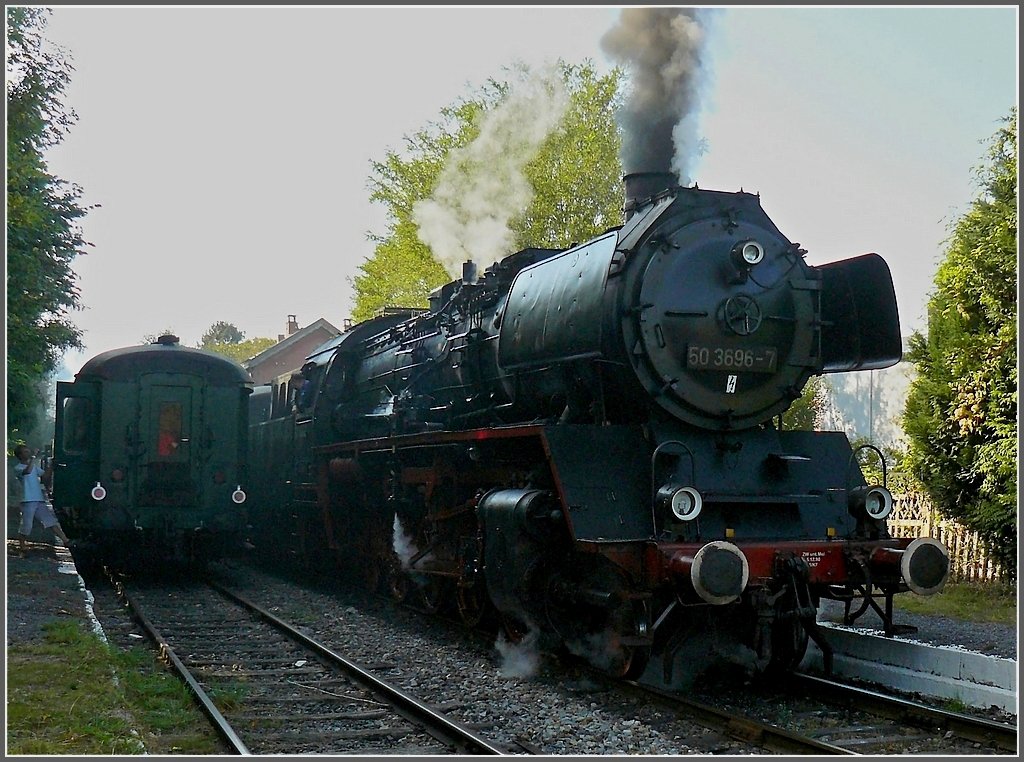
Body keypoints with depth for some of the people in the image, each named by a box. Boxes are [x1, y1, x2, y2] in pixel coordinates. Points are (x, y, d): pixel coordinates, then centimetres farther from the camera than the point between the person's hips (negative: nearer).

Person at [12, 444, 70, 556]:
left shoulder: (34, 466, 18)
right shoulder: (18, 468, -4)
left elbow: (45, 476, 13)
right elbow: (27, 471, -27)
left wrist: (51, 467, 0)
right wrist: (33, 457, -23)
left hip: (40, 500, 6)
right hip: (28, 501, -6)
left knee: (52, 521, 1)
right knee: (25, 527, -1)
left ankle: (66, 541, -1)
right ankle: (21, 550, 14)